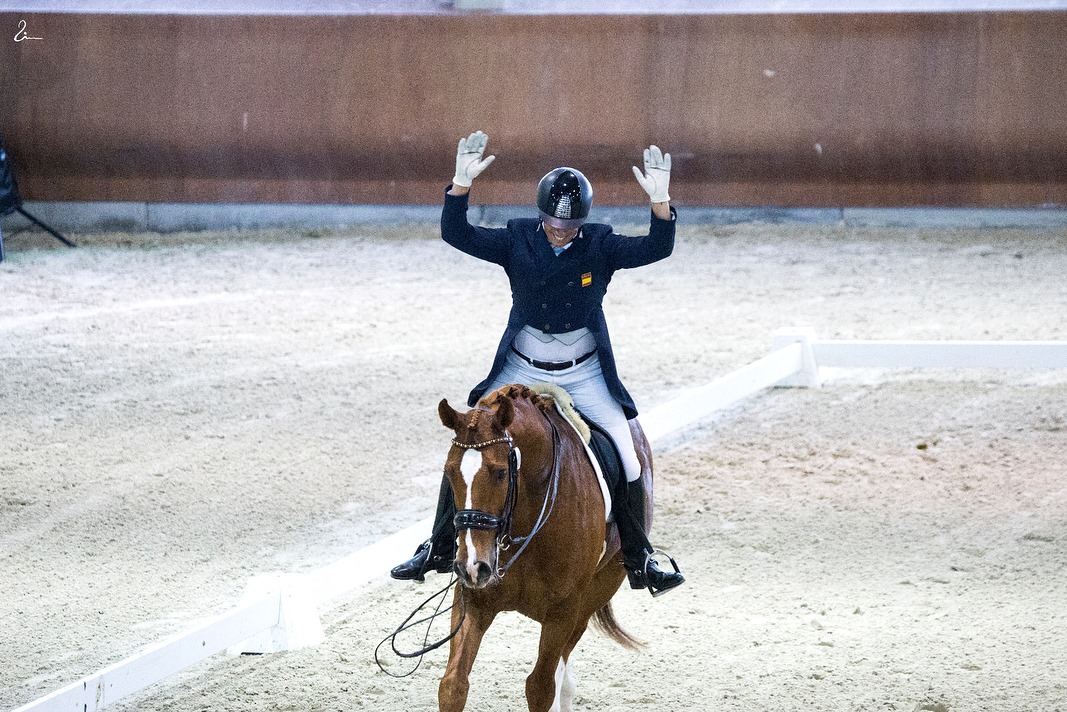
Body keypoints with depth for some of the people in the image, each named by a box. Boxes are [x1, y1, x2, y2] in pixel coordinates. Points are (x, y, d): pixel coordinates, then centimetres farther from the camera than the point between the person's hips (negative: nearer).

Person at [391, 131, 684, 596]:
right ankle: (439, 549, 11)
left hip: (584, 375, -1)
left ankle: (639, 561, 6)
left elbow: (656, 249, -19)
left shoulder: (601, 247, -9)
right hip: (521, 370, 1)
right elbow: (456, 235, -16)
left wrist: (660, 202, -36)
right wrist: (462, 184, -32)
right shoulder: (518, 241, -8)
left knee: (627, 461, -9)